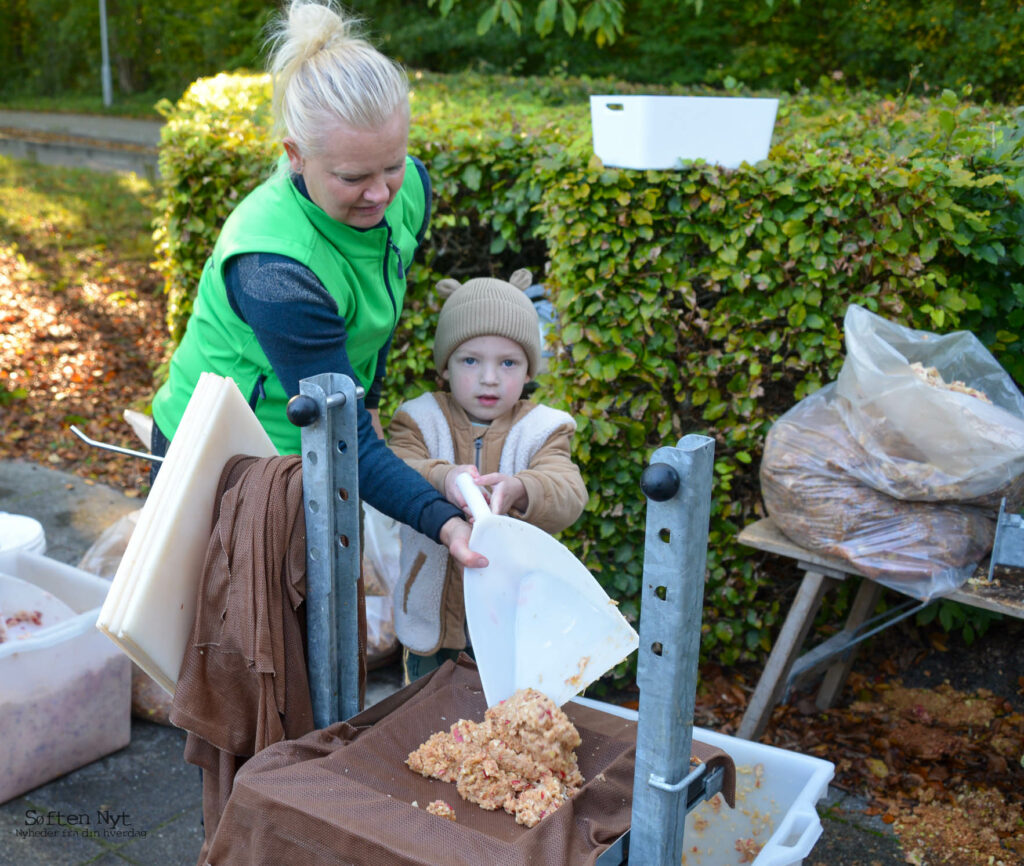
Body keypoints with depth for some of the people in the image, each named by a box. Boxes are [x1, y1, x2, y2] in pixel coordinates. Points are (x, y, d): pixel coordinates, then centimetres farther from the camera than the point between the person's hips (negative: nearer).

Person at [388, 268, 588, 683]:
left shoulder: (541, 430, -6)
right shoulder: (421, 421, -4)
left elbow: (569, 496, -23)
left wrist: (519, 491, -46)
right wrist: (441, 479, -46)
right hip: (435, 618, 1)